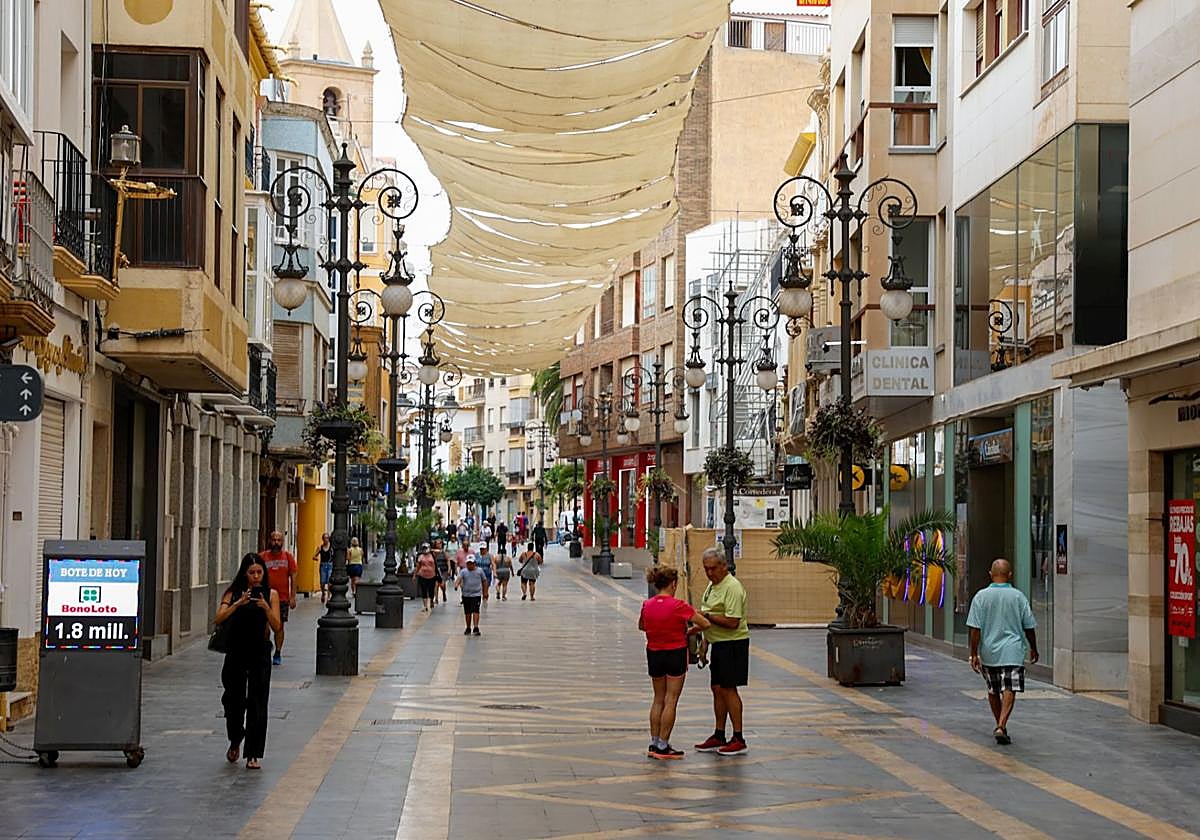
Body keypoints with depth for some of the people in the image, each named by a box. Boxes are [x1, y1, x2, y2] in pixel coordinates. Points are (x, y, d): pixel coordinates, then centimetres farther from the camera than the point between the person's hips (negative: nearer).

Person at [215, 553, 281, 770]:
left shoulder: (271, 594, 2)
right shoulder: (233, 593, 3)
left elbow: (277, 627, -3)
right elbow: (218, 619, -9)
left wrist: (266, 608, -19)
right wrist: (238, 604, -22)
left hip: (259, 654, -1)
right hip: (236, 652, 1)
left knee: (257, 703, -4)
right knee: (233, 700, 8)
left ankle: (254, 754, 0)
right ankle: (235, 742, 35)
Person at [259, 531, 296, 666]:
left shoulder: (288, 557, 3)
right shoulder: (262, 557, 2)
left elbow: (293, 577, 3)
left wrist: (293, 597, -3)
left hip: (283, 598, 0)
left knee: (279, 626, 5)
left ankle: (278, 654, 13)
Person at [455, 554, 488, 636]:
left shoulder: (479, 571, 2)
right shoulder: (463, 572, 1)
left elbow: (484, 581, 12)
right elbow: (459, 578, -16)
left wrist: (485, 592, 11)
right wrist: (456, 585, -37)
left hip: (476, 595, -2)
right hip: (466, 595, 2)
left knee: (475, 611, -14)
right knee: (467, 613, 11)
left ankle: (476, 628, -18)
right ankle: (468, 628, 23)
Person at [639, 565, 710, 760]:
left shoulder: (647, 605, -3)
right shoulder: (679, 606, -17)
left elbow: (641, 626, 17)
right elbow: (705, 624, -15)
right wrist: (689, 631, 2)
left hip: (654, 654, 5)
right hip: (675, 654, -5)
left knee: (658, 699, 16)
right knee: (670, 701, 2)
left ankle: (654, 744, 17)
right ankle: (663, 747, 3)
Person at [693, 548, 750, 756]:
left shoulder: (732, 587, -18)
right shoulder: (712, 585, 13)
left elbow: (732, 622, -25)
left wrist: (706, 615, -20)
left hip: (732, 644, -10)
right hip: (718, 644, 10)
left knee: (728, 689, -8)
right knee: (717, 689, 11)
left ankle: (738, 739, -3)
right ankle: (719, 737, 18)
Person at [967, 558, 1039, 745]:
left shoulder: (981, 596, -3)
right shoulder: (1018, 596, -2)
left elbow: (975, 628, -7)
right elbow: (1029, 627, 5)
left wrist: (974, 654, -2)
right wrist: (1033, 649, 20)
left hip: (988, 653, 2)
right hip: (1013, 652, -2)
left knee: (993, 691, 16)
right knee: (1009, 690, -5)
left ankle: (999, 725, 29)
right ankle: (1001, 727, -20)